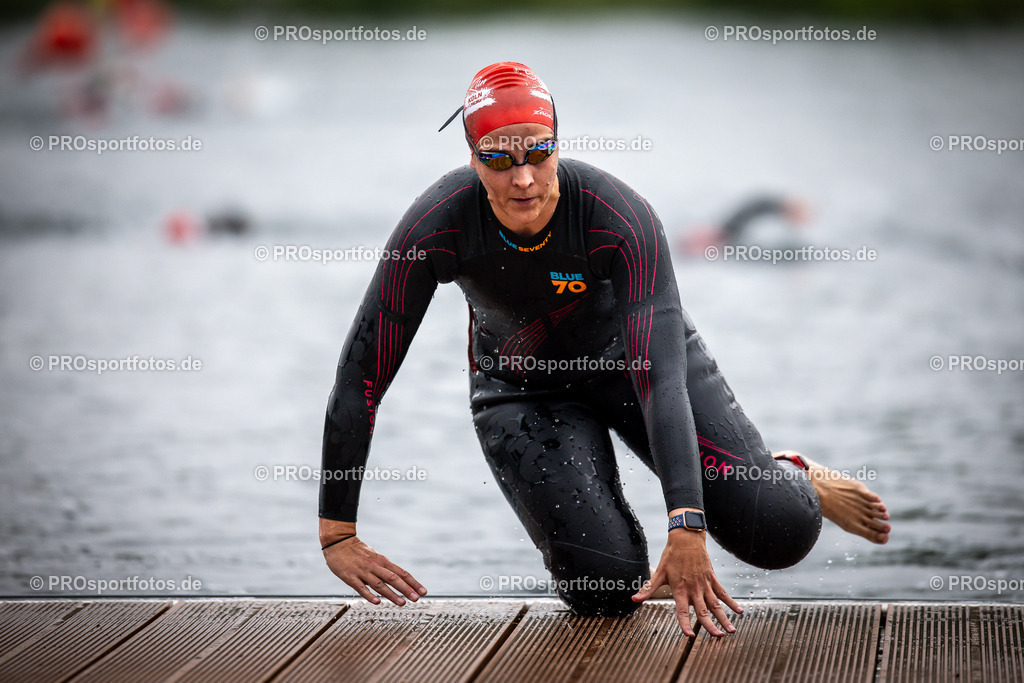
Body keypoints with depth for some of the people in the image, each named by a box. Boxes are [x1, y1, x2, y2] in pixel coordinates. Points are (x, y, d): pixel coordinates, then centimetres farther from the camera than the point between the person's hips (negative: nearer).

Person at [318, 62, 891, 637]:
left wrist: (687, 530, -50)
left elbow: (661, 379, -39)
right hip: (525, 389, 1)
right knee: (607, 588, -18)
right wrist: (337, 535, -24)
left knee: (776, 533, -15)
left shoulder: (620, 217, -34)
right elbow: (364, 373, -24)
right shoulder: (437, 226, -30)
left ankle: (795, 482, 24)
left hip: (629, 354, -1)